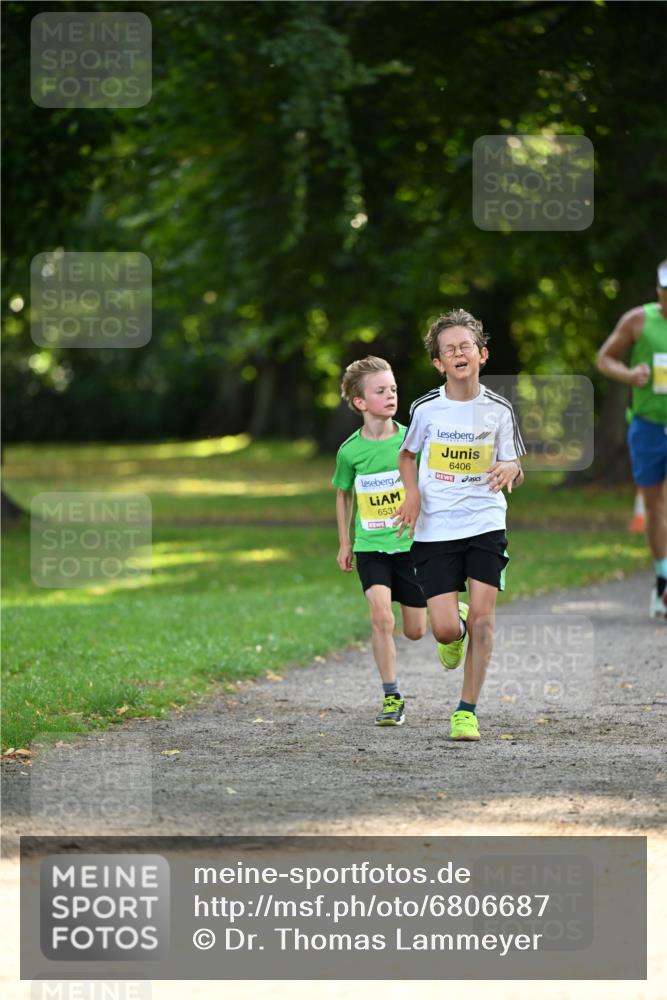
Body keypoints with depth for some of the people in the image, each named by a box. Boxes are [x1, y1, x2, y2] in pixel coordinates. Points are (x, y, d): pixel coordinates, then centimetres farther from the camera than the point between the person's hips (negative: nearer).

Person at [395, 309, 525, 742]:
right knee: (446, 629, -8)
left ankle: (467, 710, 3)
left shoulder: (499, 410, 0)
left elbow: (515, 473, 8)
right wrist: (413, 493, 0)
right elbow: (407, 454, 17)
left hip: (486, 526, 0)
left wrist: (511, 470, -16)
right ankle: (457, 630, 31)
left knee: (482, 617, -9)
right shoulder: (426, 408, -1)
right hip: (435, 530, 0)